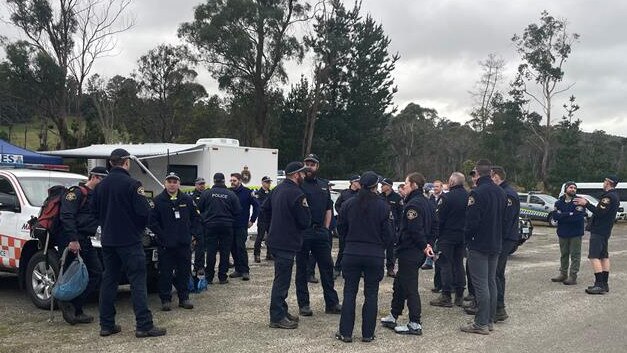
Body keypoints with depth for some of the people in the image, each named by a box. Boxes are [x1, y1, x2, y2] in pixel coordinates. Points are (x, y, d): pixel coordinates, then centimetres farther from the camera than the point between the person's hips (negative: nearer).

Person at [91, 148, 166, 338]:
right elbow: (144, 212, -17)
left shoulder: (101, 185, 6)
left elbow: (94, 210, 12)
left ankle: (106, 324, 15)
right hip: (129, 240, -7)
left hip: (108, 240, 7)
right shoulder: (131, 184, -14)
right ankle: (144, 325, -5)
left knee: (109, 280, 12)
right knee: (137, 281, -4)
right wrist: (139, 228, 3)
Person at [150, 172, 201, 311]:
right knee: (165, 273, 2)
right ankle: (165, 299, 11)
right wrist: (161, 236, -9)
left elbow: (196, 218, 14)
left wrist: (192, 233, 4)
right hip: (166, 245, -2)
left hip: (184, 244, 3)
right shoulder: (158, 200, -2)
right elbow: (152, 221, -4)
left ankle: (184, 297, 19)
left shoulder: (187, 200, 6)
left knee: (184, 272, 9)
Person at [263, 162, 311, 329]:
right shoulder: (296, 194, -19)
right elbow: (305, 222, -17)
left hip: (276, 239, 10)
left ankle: (282, 311, 30)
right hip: (287, 243, -10)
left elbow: (265, 209, 19)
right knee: (282, 280, -2)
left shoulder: (278, 189, 9)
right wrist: (306, 207, -1)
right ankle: (277, 318, 4)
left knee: (282, 279, 19)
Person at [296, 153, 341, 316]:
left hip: (321, 231, 5)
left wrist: (326, 228, 9)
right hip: (302, 232, -5)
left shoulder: (324, 184, 14)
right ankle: (303, 304, 13)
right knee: (302, 269, 4)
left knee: (327, 266, 6)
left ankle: (332, 303, 14)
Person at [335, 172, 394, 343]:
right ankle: (368, 334, 15)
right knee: (371, 295, 10)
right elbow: (388, 233, -5)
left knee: (349, 293, 9)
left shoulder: (348, 204, -4)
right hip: (375, 255, -1)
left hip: (351, 253, 1)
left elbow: (342, 228, 7)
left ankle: (346, 333, 12)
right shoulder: (382, 206, -10)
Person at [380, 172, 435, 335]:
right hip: (417, 252, 10)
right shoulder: (425, 202, 12)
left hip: (409, 252, -10)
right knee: (399, 284, 20)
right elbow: (433, 223, 16)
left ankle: (415, 324, 4)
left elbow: (415, 230, -24)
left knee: (410, 287, -3)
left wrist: (424, 246, -12)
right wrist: (427, 244, 12)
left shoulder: (413, 204, -19)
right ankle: (393, 316, 30)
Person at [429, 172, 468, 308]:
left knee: (446, 265, -1)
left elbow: (439, 219, -15)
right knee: (459, 264, 14)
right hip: (462, 236, 7)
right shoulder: (468, 197, 4)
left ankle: (446, 297, 0)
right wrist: (465, 232, 17)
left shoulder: (447, 197, -17)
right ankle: (459, 296, 19)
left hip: (447, 236, -7)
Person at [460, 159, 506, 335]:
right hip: (495, 245, 8)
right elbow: (504, 219, 14)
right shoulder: (501, 192, 9)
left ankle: (481, 323, -1)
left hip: (479, 245, -8)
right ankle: (489, 320, 21)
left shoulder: (477, 193, -18)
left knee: (481, 284, -5)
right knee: (491, 282, 13)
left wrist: (467, 238, -3)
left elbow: (472, 221, -19)